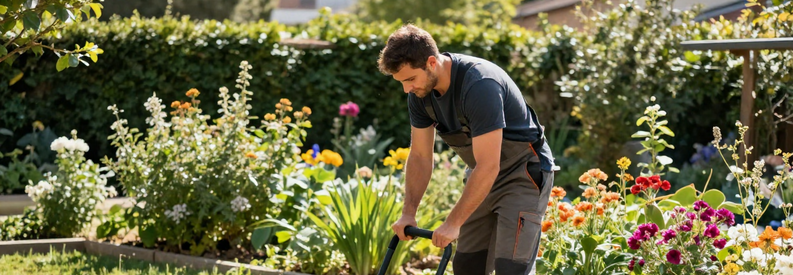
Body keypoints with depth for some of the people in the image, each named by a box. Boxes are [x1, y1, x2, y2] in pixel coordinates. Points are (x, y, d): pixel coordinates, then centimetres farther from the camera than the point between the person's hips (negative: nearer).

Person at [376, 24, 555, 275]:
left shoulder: (480, 85, -31)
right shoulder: (420, 92, -7)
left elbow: (488, 166, -32)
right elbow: (420, 156, 3)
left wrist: (453, 223, -28)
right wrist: (408, 212, -6)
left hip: (523, 174, -8)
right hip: (483, 179, 8)